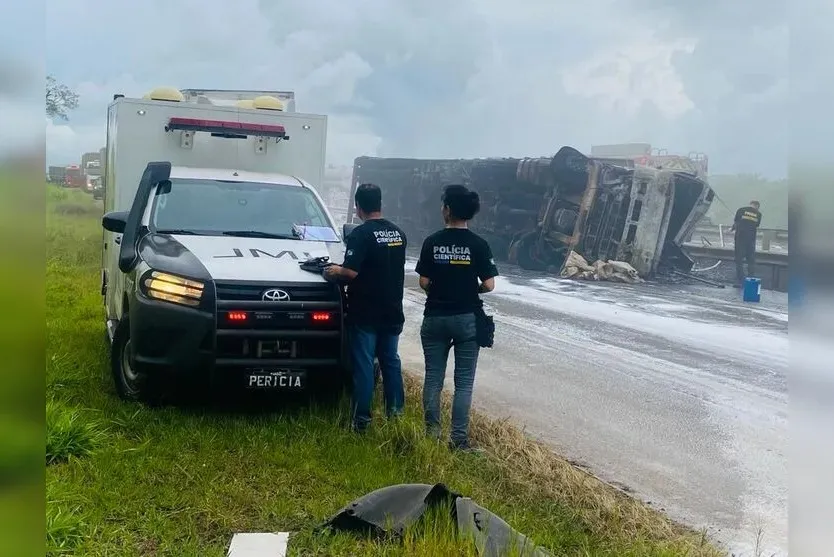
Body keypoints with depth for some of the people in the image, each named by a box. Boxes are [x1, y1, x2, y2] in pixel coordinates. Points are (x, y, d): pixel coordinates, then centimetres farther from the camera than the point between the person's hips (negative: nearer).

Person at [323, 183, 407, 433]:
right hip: (392, 311, 6)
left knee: (363, 364, 0)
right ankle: (396, 412, 21)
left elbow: (351, 272, -23)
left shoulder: (361, 234, -14)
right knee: (390, 360, 15)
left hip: (365, 313, -6)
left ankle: (362, 419, 4)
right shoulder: (398, 233, 8)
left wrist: (336, 271, -2)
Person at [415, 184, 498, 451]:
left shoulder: (432, 242, -4)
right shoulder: (479, 245, -7)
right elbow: (489, 285, -8)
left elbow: (423, 282, -4)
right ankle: (459, 437, 3)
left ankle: (432, 431, 16)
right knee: (464, 382, 4)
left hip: (435, 317, 1)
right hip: (467, 318, -1)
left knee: (433, 377, 11)